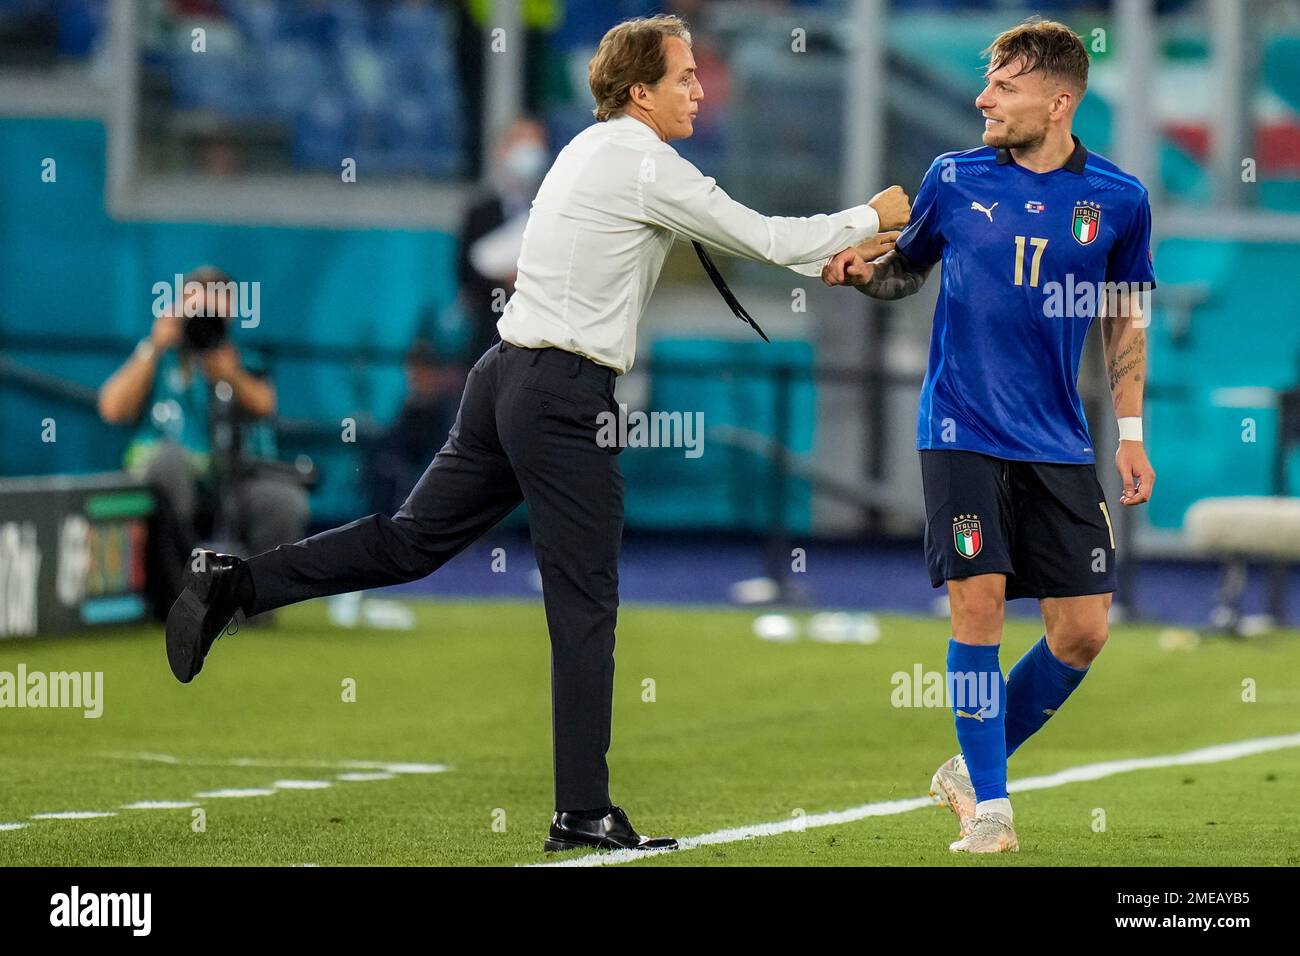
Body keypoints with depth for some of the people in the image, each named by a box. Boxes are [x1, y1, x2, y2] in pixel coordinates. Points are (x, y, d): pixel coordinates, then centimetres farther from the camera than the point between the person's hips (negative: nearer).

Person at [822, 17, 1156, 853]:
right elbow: (908, 270, 16)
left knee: (1083, 630, -1)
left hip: (1058, 444, 2)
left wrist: (1132, 432, 9)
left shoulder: (1118, 199, 1)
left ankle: (974, 765, 19)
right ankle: (988, 803, -1)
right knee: (979, 604, -12)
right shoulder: (955, 179, 1)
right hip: (963, 433, -2)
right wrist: (863, 272, -6)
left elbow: (1125, 317, 12)